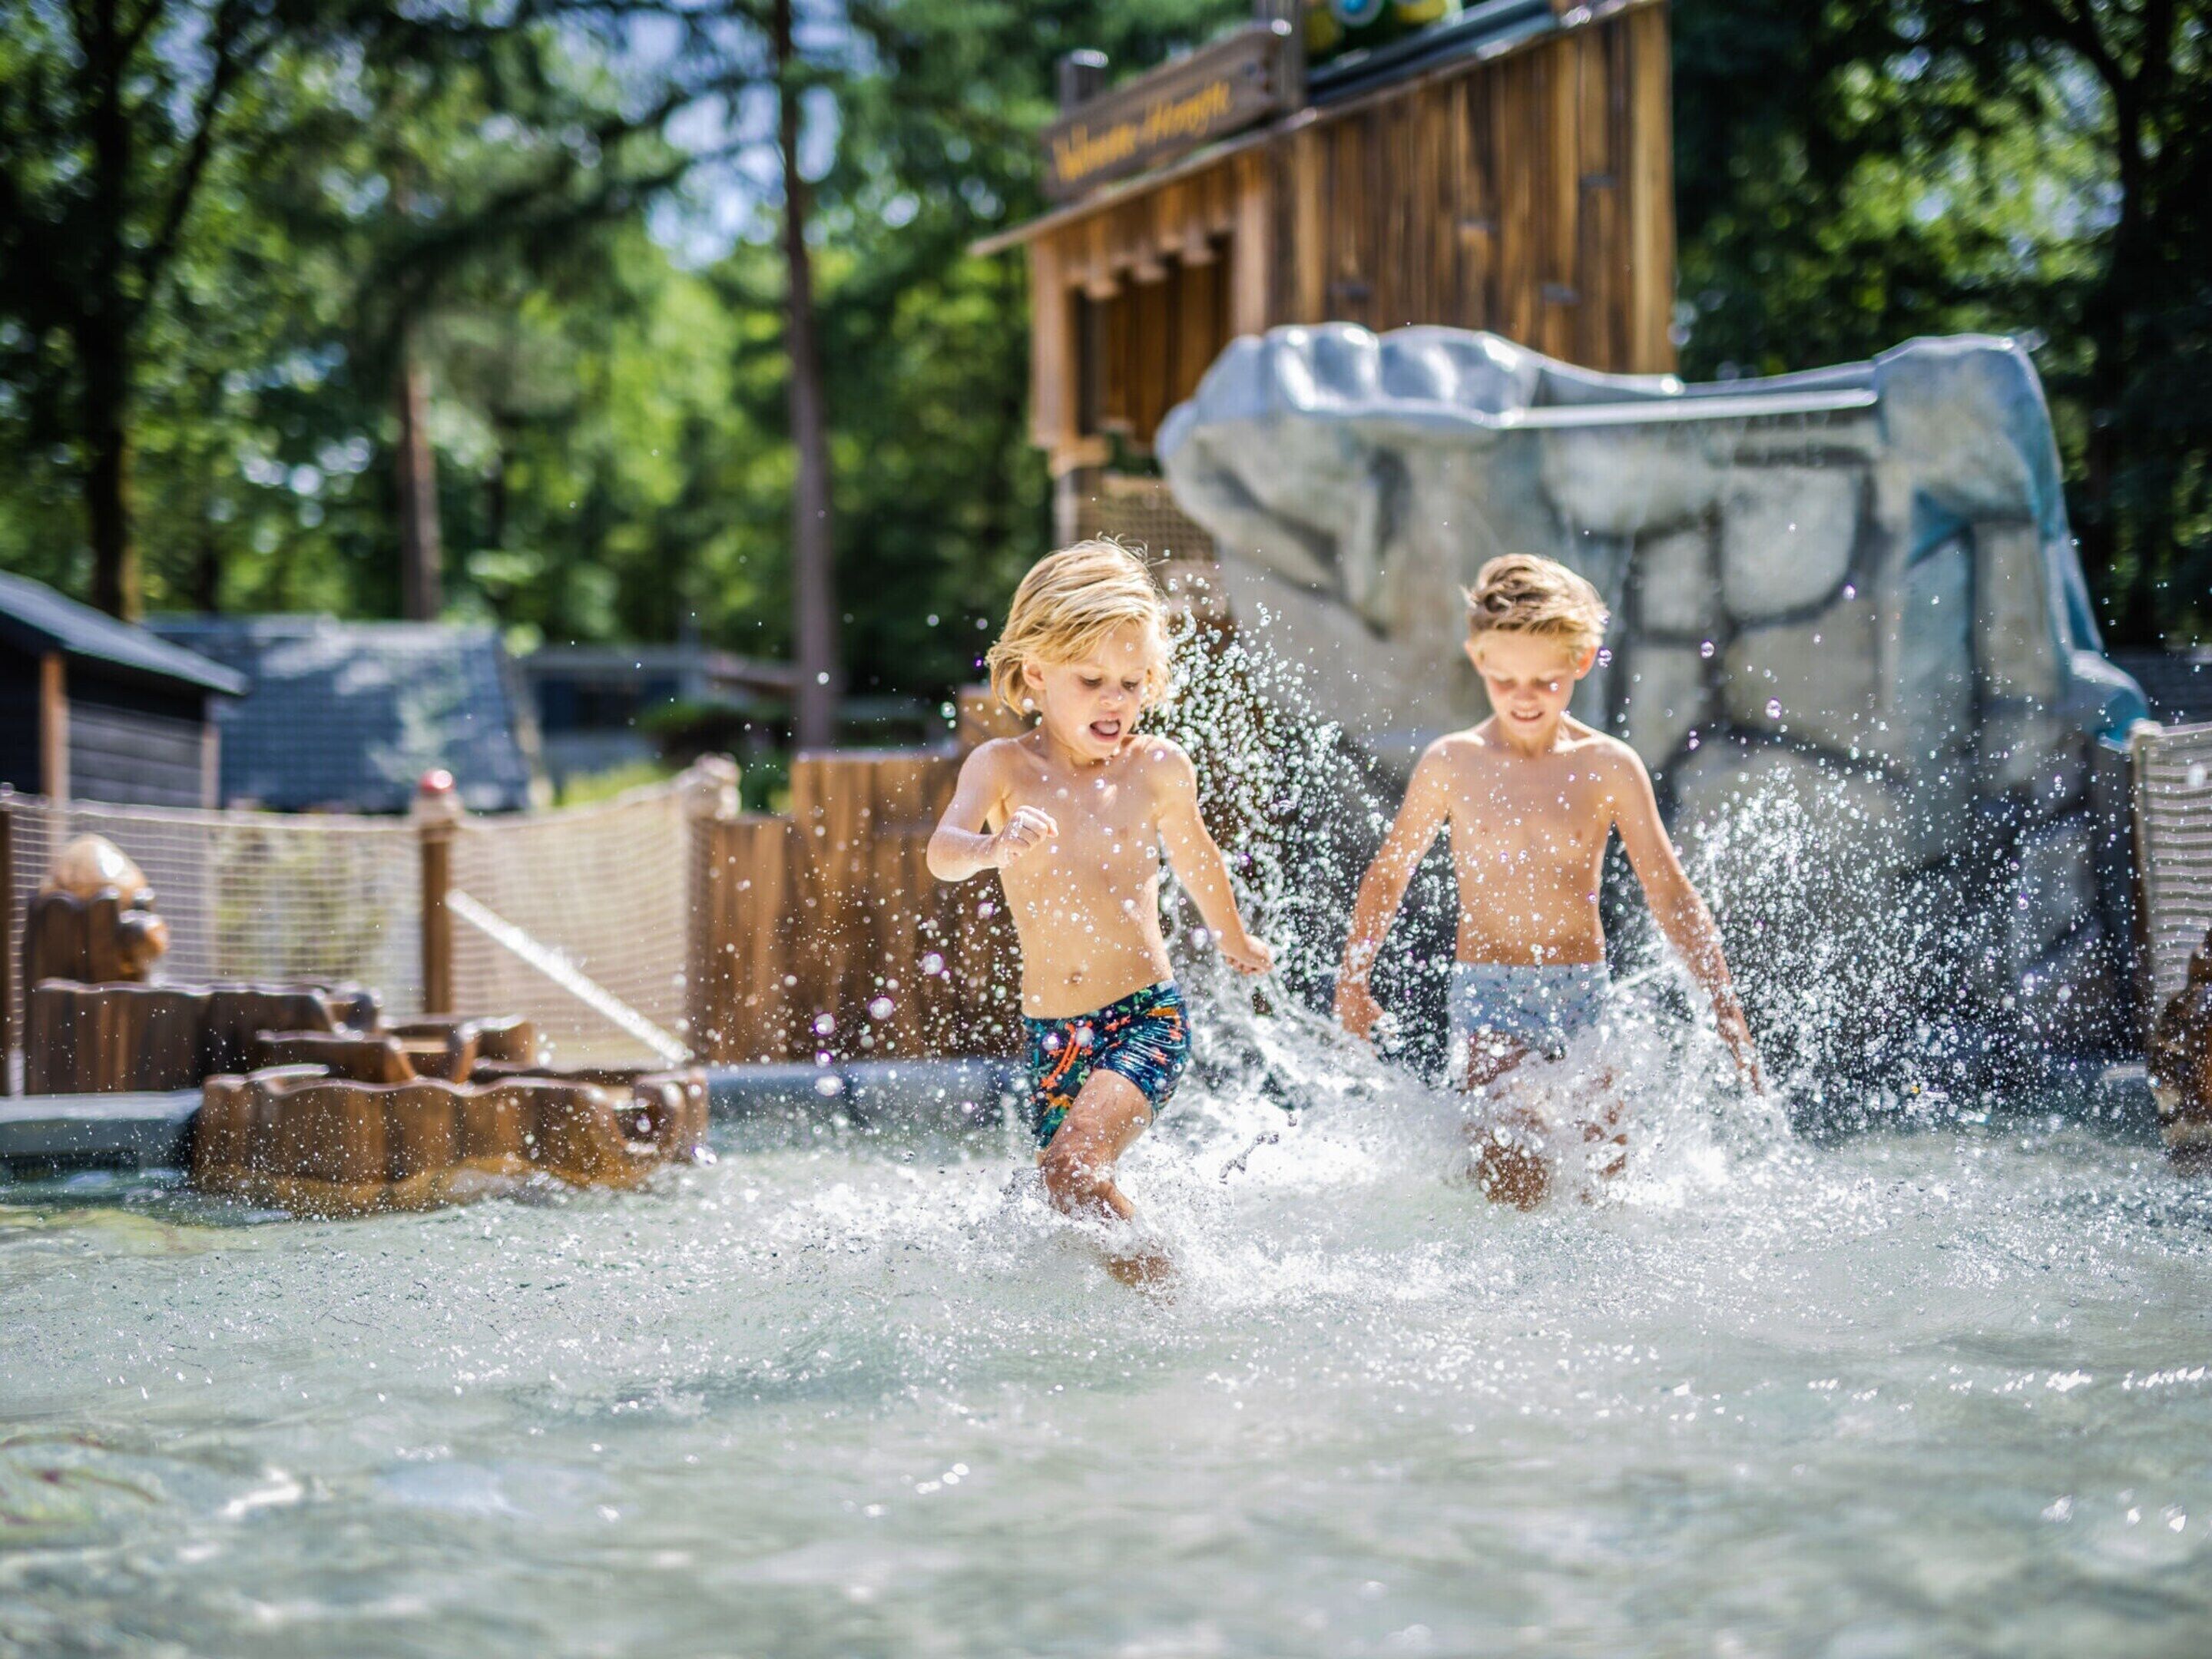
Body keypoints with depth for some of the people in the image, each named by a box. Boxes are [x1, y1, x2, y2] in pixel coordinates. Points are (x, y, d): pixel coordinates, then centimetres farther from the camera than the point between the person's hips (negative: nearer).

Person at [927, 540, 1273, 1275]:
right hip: (1050, 1029, 3)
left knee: (1073, 1168, -24)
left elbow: (1194, 856, 16)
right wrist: (994, 848, -48)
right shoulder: (1003, 766, -6)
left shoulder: (1157, 768, -4)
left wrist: (1235, 941, 34)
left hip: (1146, 1018, -3)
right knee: (1065, 1197, 14)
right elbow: (943, 853, -24)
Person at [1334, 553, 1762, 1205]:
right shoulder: (1452, 765, -2)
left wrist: (1726, 1010, -3)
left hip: (1585, 995, 2)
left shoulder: (1609, 768, -1)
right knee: (1516, 1184, -19)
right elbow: (1387, 875, 10)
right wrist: (1352, 980, -2)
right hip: (1489, 992, -2)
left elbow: (1672, 895, 2)